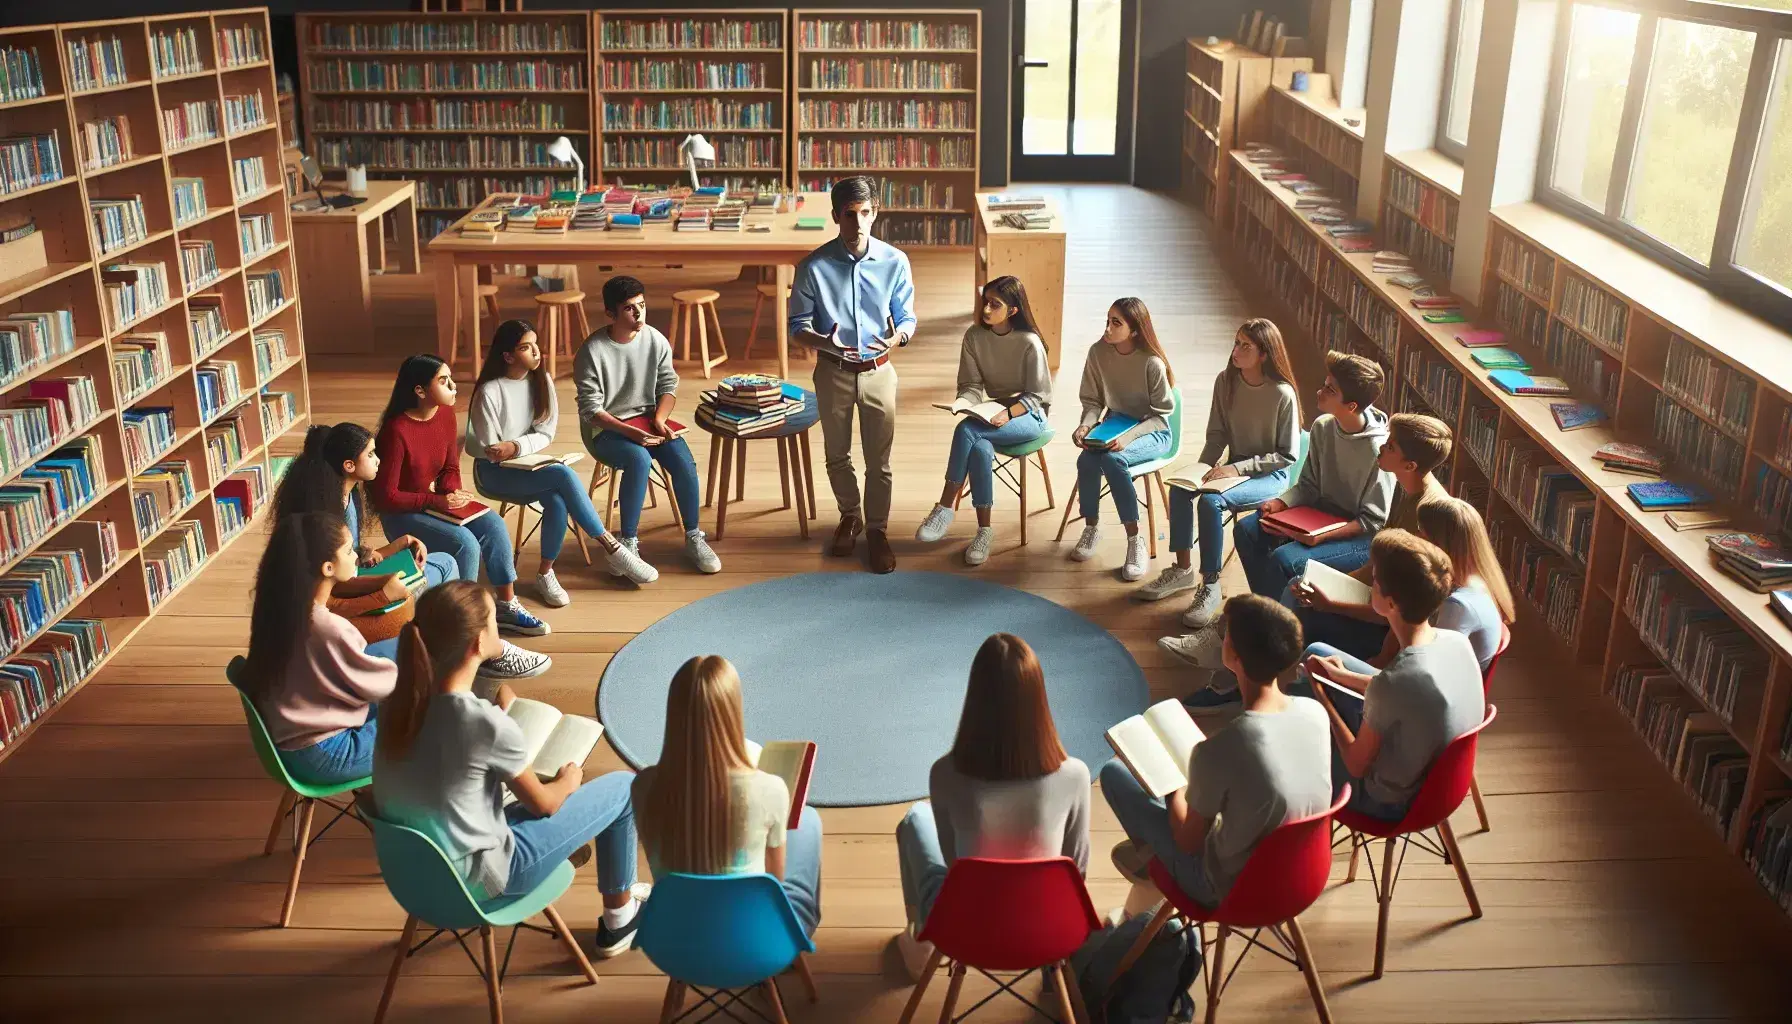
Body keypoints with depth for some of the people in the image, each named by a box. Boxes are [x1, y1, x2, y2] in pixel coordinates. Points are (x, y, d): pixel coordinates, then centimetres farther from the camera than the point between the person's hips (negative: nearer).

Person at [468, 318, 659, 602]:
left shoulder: (541, 380, -1)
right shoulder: (489, 392, -16)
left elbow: (545, 434, -2)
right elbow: (488, 450, -10)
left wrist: (515, 447, -19)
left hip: (527, 463, 5)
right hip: (494, 471, -5)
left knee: (557, 501, -31)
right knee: (564, 475, -31)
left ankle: (545, 573, -13)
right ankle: (612, 548, -23)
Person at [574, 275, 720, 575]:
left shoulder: (656, 341, -4)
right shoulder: (592, 351, -15)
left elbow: (668, 386, 5)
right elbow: (590, 409, -14)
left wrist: (659, 421, -13)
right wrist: (630, 431, -25)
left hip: (648, 419, 4)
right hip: (605, 429, -4)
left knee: (683, 461, -23)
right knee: (640, 460, -34)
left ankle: (693, 539, -7)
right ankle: (628, 543, -22)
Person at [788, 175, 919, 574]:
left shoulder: (895, 262, -9)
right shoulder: (814, 266, -12)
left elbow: (906, 318, 0)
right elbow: (798, 324, -4)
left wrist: (894, 340, -24)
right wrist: (825, 342, -25)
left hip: (878, 372, 0)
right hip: (833, 372, 0)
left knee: (879, 459, 7)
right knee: (837, 455, 16)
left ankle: (877, 529, 26)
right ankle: (850, 515, 40)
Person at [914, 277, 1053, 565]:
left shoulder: (1029, 343, -16)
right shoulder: (974, 336, -3)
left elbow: (1038, 395, -10)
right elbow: (972, 384, 2)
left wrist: (1008, 413, -27)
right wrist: (962, 403, -21)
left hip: (1029, 414, -4)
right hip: (994, 410, 4)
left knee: (966, 430, -30)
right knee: (980, 449, -31)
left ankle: (945, 508, -20)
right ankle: (984, 530, -22)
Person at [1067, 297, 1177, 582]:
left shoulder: (1152, 363, -19)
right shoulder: (1098, 352, -7)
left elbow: (1161, 413, -13)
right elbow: (1092, 400, 2)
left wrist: (1129, 436, -28)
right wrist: (1086, 424, -19)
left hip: (1152, 433, -4)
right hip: (1114, 428, 4)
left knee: (1112, 458, -35)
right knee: (1086, 460, -27)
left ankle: (1136, 541, -24)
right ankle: (1092, 526, 0)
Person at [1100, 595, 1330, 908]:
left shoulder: (1217, 752, -35)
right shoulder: (1316, 712, -16)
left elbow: (1189, 843, -18)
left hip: (1231, 891, -6)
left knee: (1114, 772, 6)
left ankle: (1150, 855, 37)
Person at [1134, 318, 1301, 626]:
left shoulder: (1283, 394, -19)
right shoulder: (1226, 381, -3)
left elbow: (1288, 455, -14)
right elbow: (1217, 435, 7)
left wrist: (1238, 468, -21)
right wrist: (1202, 469, -10)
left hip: (1271, 475, -6)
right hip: (1235, 467, 6)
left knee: (1211, 500, -30)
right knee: (1180, 488, -19)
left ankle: (1210, 586, -18)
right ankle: (1183, 570, -4)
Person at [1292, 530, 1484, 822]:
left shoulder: (1392, 682, -39)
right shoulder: (1457, 641, -17)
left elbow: (1357, 765, -22)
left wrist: (1323, 698, -8)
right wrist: (1343, 675, 8)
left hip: (1391, 802, -7)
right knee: (1316, 653, 15)